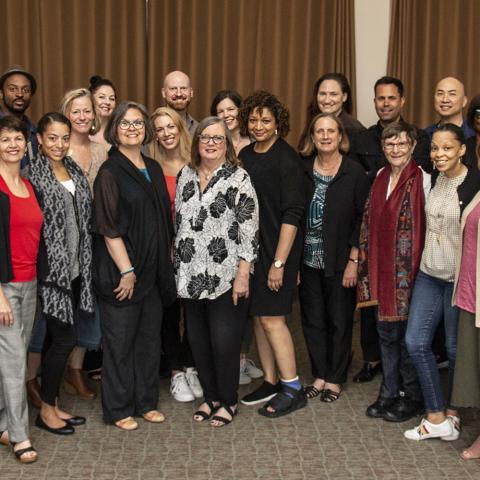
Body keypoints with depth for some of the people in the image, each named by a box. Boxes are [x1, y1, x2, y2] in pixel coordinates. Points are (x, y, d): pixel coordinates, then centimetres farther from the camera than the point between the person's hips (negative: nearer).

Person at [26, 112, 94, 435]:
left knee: (57, 339, 12)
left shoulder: (75, 171, 11)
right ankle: (46, 411, 10)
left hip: (75, 267, 7)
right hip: (51, 269, -7)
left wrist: (83, 263, 13)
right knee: (64, 339, -5)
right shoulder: (32, 174, -10)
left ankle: (54, 405, 23)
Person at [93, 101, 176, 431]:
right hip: (121, 269, -6)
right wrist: (126, 271, -17)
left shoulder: (153, 169, 10)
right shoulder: (110, 172, -10)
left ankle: (146, 402, 26)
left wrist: (165, 261, 11)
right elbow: (109, 228, -14)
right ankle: (119, 409, 15)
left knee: (150, 337, 13)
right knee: (120, 339, 3)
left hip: (153, 268, 6)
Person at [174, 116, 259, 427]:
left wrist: (242, 276, -15)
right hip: (191, 277, 6)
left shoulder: (238, 178, -9)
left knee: (224, 342, 0)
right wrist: (178, 266, 14)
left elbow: (249, 230, -12)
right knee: (198, 340, 12)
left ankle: (228, 401, 18)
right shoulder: (185, 176, 9)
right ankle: (210, 395, 29)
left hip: (225, 278, -5)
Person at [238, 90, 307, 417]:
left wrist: (279, 261, -18)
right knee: (259, 315, 11)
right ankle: (271, 381, 23)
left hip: (277, 249, -7)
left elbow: (292, 214, -15)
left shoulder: (287, 158, -11)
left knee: (271, 317, -6)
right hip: (250, 246, 7)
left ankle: (293, 388, 4)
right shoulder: (245, 156, 9)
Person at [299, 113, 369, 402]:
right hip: (308, 260, 3)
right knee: (313, 320, 10)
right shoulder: (302, 170, 1)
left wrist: (354, 261, -10)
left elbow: (362, 220, -6)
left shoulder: (355, 173, -6)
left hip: (340, 262, -3)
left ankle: (335, 379, 20)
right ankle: (320, 375, 24)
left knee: (339, 321, 7)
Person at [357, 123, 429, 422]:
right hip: (383, 268, 6)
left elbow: (429, 227, -12)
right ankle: (390, 392, 28)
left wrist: (421, 268, -14)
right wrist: (368, 266, 11)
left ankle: (412, 397, 18)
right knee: (386, 331, 14)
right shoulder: (381, 177, 10)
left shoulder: (422, 180, -11)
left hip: (409, 270, -6)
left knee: (408, 335, 3)